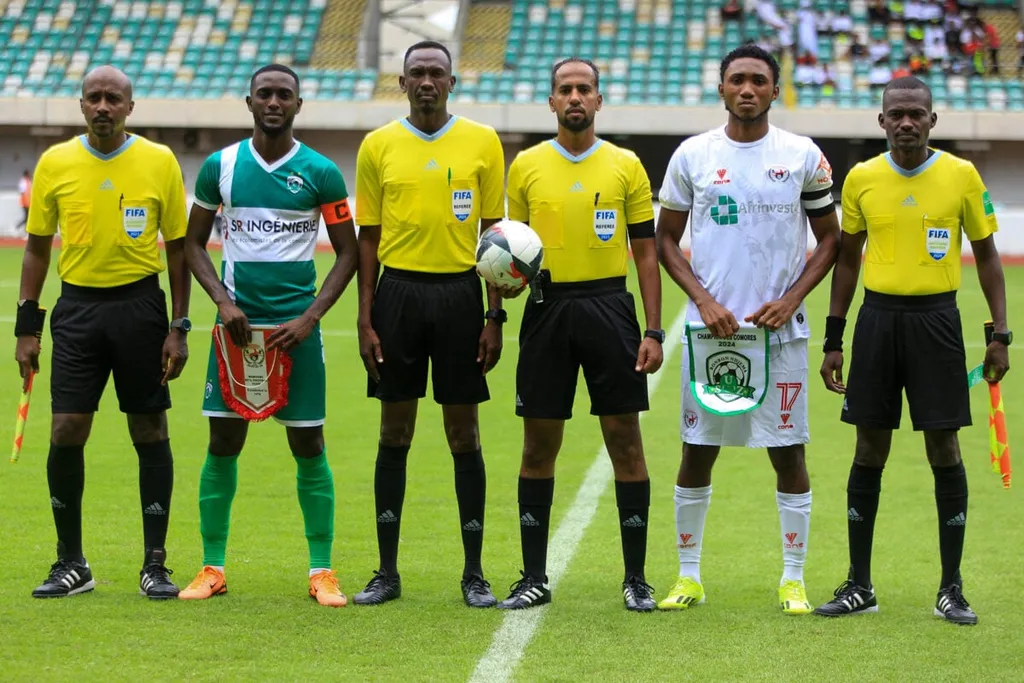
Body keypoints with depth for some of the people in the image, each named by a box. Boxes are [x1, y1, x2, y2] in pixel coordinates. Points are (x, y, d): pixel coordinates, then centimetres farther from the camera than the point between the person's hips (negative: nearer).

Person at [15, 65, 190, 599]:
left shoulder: (160, 162, 0)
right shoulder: (55, 163, 3)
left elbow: (177, 246, 4)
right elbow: (37, 247, 10)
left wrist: (179, 328, -1)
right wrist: (27, 325, 4)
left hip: (140, 304, -1)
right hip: (78, 305, 1)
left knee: (150, 430, 2)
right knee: (65, 431, -4)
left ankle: (155, 565, 10)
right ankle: (71, 564, 9)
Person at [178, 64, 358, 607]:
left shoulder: (320, 172, 0)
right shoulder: (220, 166, 4)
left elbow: (348, 251, 4)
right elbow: (194, 242, 11)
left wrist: (309, 317, -7)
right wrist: (223, 300, -5)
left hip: (296, 325, -1)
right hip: (237, 320, 1)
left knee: (309, 446, 0)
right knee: (223, 443, 1)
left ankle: (322, 571, 7)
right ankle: (212, 568, 9)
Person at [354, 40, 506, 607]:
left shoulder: (482, 143, 3)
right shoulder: (378, 146, 5)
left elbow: (494, 233, 4)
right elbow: (368, 237, 7)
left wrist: (495, 315, -2)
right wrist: (365, 319, 0)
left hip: (459, 291, -1)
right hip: (398, 290, 1)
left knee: (464, 434, 3)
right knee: (394, 433, 5)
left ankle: (474, 573, 10)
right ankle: (387, 572, 11)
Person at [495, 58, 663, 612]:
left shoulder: (626, 166, 4)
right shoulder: (526, 166, 7)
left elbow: (645, 251, 5)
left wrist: (654, 331, -2)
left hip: (609, 306, -1)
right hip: (548, 307, 1)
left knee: (625, 442, -1)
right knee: (539, 446, 3)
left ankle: (636, 578, 6)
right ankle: (534, 577, 12)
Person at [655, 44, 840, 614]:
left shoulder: (804, 156, 1)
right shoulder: (693, 155, 3)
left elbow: (830, 239, 7)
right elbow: (667, 238, 8)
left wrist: (791, 299, -6)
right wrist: (704, 300, -5)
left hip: (780, 328, -1)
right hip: (710, 327, 1)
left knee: (789, 451, 1)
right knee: (698, 451, 4)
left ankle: (794, 579, 10)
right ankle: (689, 576, 15)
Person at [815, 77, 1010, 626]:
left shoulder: (962, 176, -1)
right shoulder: (861, 179, 3)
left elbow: (986, 254, 6)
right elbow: (847, 259, 12)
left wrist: (1000, 334, -1)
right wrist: (833, 340, 9)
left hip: (936, 318, -1)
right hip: (878, 317, 1)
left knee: (944, 449, -2)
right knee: (869, 450, 4)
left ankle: (951, 589, 7)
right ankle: (859, 585, 13)